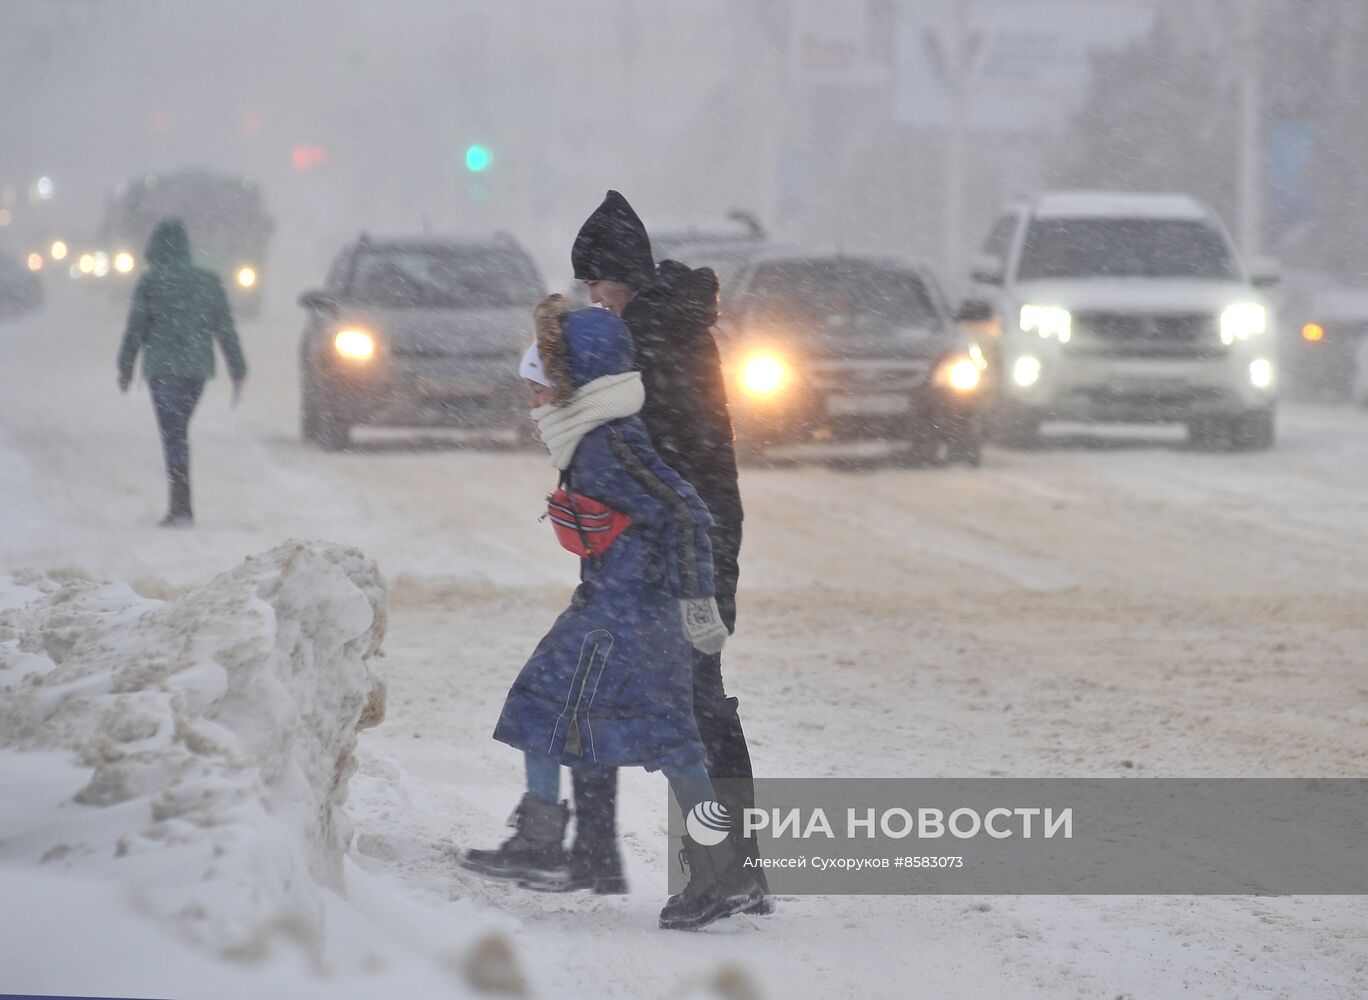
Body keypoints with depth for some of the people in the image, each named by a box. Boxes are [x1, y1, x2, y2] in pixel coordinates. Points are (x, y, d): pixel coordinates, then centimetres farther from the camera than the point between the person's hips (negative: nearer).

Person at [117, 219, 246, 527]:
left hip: (163, 370, -5)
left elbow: (135, 328, -3)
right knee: (179, 433, 18)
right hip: (197, 368, 5)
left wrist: (125, 367, 7)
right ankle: (179, 505, 19)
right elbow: (226, 330, 7)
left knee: (173, 435, -6)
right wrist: (238, 371, 11)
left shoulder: (151, 282, -5)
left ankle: (182, 508, -13)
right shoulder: (209, 282, 7)